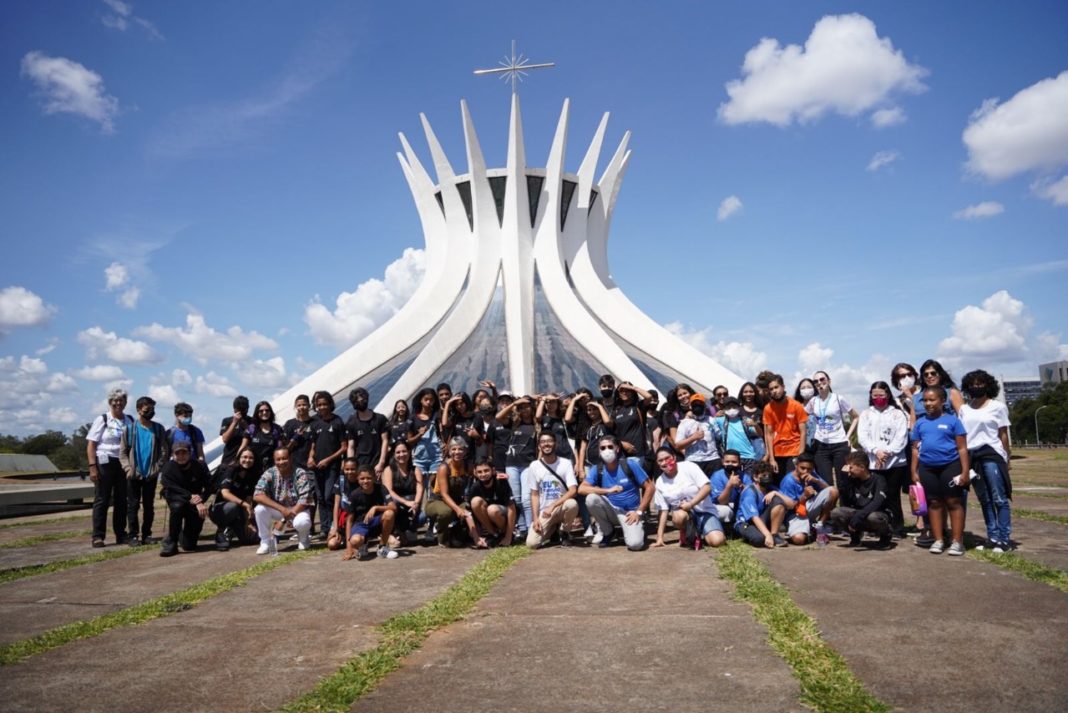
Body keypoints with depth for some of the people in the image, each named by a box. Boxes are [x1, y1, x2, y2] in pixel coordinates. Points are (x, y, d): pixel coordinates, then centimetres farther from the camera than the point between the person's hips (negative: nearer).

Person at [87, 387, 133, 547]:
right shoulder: (102, 420, 0)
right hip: (105, 463, -4)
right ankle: (98, 536, 2)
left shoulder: (130, 421, 12)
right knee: (101, 500, -2)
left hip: (124, 465, 4)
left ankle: (121, 534, 15)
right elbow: (91, 444, -5)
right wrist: (92, 467, -14)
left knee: (122, 501, 7)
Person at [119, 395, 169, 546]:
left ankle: (146, 534, 13)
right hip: (134, 475, -1)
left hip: (151, 475, 1)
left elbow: (165, 452, 1)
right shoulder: (130, 428, 2)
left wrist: (157, 468, -9)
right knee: (133, 505, 0)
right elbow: (123, 452, 2)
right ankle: (133, 534, 5)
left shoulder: (159, 429, 4)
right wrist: (128, 468, -10)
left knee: (149, 506, 6)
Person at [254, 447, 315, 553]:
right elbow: (257, 495, -24)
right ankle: (266, 542, -5)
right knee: (259, 509, -25)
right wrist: (282, 510, -32)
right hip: (278, 509, 3)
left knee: (301, 523, -35)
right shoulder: (269, 473, -13)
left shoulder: (301, 474, -19)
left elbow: (304, 500, -23)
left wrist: (285, 519, -26)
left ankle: (304, 538, 3)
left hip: (298, 509, -3)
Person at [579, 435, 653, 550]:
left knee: (635, 544, -30)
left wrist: (639, 512, -13)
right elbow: (581, 489, -21)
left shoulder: (630, 464, -11)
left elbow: (649, 487, -7)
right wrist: (608, 490, -29)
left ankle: (639, 528, 9)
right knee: (591, 498, -27)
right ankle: (607, 531, -1)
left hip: (630, 512, -3)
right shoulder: (597, 470, -6)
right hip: (612, 510, 3)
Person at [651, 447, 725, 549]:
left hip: (704, 511, -2)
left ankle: (699, 533, 7)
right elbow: (663, 511, -2)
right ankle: (687, 535, -3)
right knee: (679, 516, -37)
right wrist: (659, 538, -9)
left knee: (717, 541, -27)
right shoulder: (660, 483, -2)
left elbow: (707, 487, -15)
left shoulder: (688, 466, -10)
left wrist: (690, 504, -27)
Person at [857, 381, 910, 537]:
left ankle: (897, 528, 8)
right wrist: (876, 450, -12)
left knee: (892, 496, -1)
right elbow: (862, 437, 2)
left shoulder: (897, 414, 7)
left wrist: (886, 452, -13)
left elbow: (901, 438, -3)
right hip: (872, 463, 2)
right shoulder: (865, 414, 13)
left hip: (895, 462, -2)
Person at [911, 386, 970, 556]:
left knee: (953, 502, 2)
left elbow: (962, 448, -3)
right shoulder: (920, 423, 9)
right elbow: (915, 449, 12)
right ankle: (938, 540, 18)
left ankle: (957, 541, 8)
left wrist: (965, 471, -8)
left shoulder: (952, 420, -2)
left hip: (950, 466, -4)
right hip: (927, 468, 4)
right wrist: (914, 471, 8)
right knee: (934, 503, 10)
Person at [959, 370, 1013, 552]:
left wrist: (1007, 457, -2)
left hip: (992, 455, -4)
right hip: (971, 456, 4)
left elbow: (1003, 434, 2)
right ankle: (993, 537, 16)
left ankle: (1005, 539, -2)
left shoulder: (997, 407, 3)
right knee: (985, 500, 9)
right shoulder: (964, 409, 12)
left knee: (999, 499, -6)